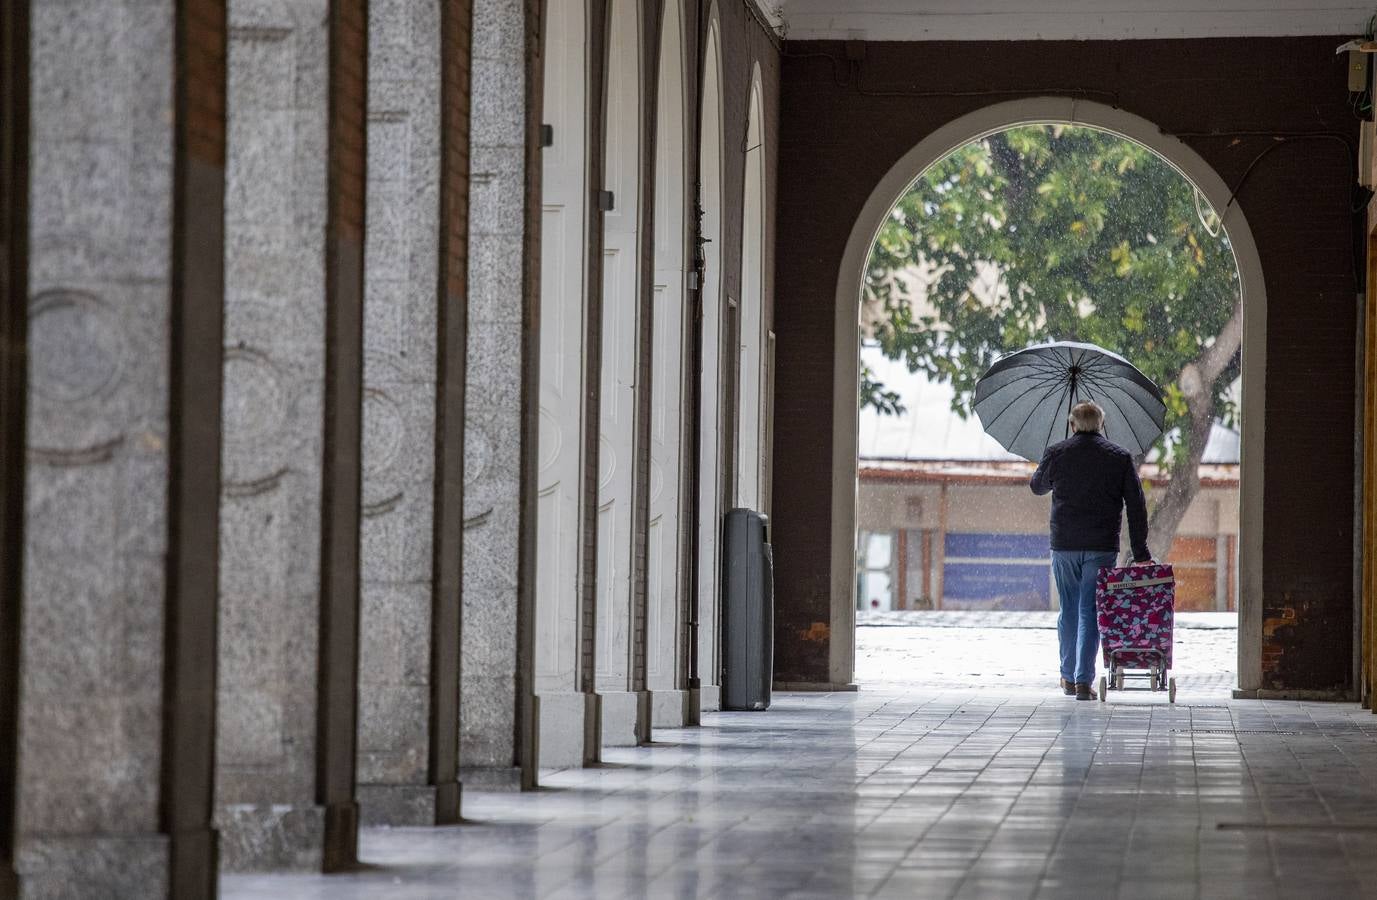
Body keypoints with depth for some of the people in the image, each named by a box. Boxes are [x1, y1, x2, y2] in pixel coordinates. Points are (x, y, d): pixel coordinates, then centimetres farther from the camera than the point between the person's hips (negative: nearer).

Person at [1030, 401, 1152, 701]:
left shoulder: (1056, 453, 2)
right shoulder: (1120, 457, 2)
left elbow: (1037, 487, 20)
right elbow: (1137, 506, 1)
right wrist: (1140, 553, 3)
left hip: (1064, 544, 1)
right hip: (1102, 546, -1)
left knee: (1069, 610, 14)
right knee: (1090, 611, 1)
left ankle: (1069, 678, 21)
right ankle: (1084, 680, -7)